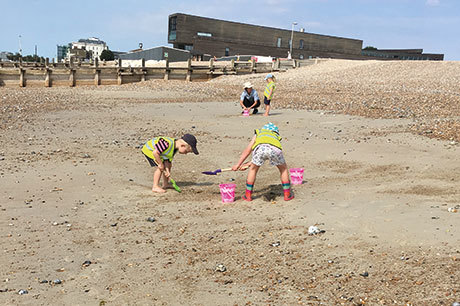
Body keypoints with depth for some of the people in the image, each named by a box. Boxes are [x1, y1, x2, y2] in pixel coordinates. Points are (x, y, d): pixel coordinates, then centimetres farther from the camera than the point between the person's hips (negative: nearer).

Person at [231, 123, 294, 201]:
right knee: (284, 168, 27)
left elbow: (247, 151, 43)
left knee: (253, 169, 26)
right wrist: (248, 164, 48)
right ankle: (287, 195, 30)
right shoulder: (276, 136, 42)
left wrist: (238, 164, 53)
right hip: (275, 148, 1)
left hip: (260, 148, 0)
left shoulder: (258, 133, 40)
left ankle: (248, 195, 31)